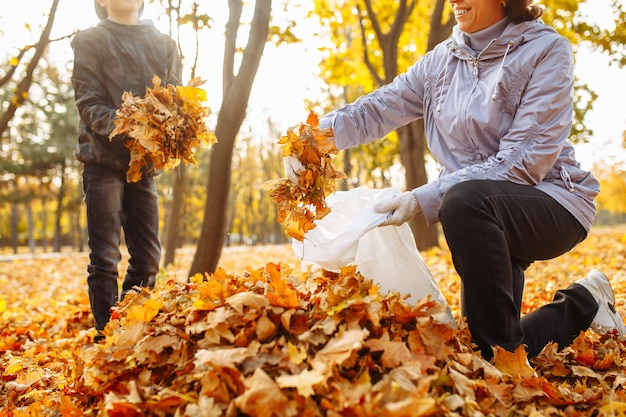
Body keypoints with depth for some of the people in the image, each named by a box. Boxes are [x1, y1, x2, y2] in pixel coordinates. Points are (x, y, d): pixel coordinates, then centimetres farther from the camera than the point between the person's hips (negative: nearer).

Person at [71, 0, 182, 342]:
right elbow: (90, 105, -7)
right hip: (104, 160, -4)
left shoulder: (165, 45, 14)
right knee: (105, 258, -4)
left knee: (147, 257, 6)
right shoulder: (90, 42, 4)